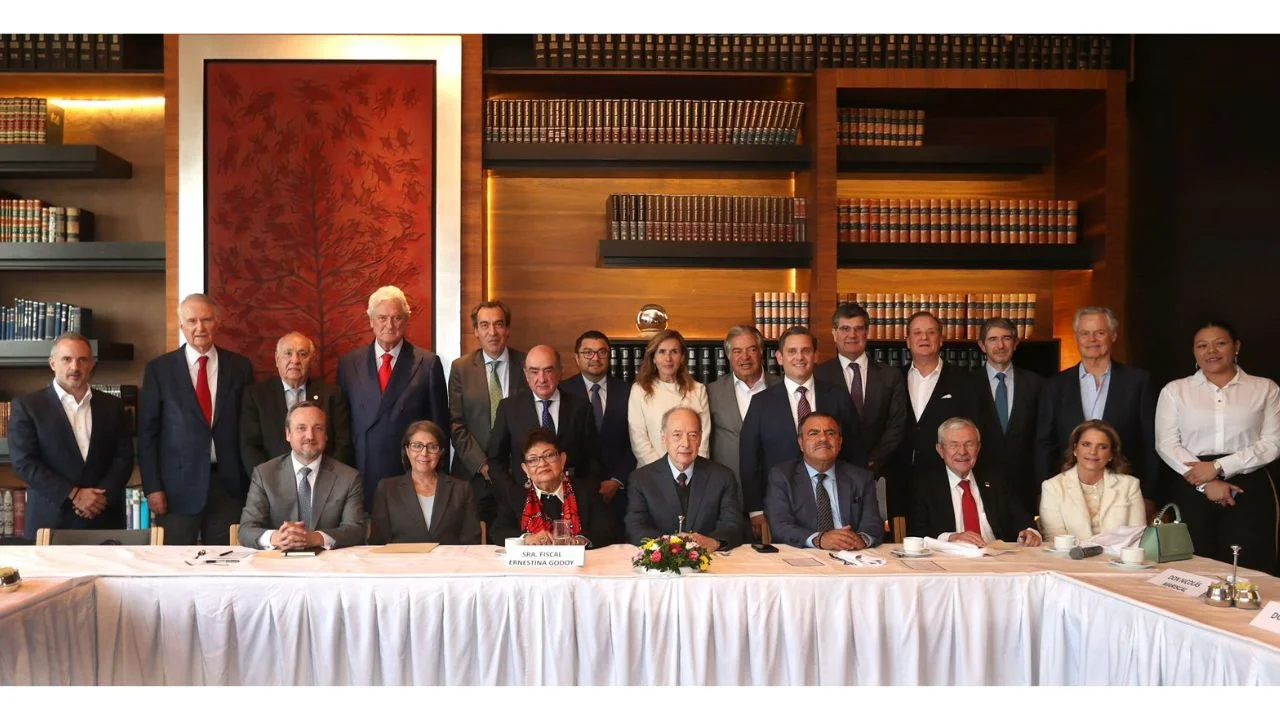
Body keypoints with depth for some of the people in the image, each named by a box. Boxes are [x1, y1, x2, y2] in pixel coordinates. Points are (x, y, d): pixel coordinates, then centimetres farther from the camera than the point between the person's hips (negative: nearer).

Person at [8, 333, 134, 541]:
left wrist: (103, 496, -10)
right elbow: (24, 462, -6)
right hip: (51, 520, -2)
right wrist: (73, 495, -13)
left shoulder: (112, 405, 10)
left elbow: (124, 457, 6)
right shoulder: (26, 406, 2)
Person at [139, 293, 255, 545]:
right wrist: (152, 487, -5)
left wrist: (253, 483, 4)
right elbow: (147, 432, 2)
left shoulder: (240, 366, 6)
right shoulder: (159, 369, 2)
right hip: (178, 484, -1)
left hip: (228, 482, 1)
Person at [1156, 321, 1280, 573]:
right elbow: (1166, 444, 0)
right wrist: (1205, 484, -11)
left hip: (1250, 491, 0)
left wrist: (1218, 466, -11)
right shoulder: (1175, 390, 7)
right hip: (1192, 491, 0)